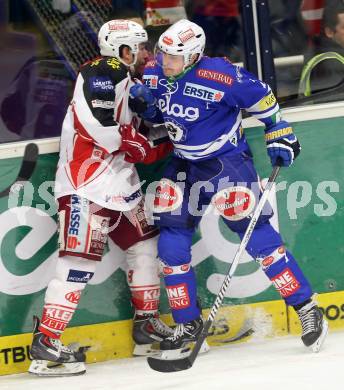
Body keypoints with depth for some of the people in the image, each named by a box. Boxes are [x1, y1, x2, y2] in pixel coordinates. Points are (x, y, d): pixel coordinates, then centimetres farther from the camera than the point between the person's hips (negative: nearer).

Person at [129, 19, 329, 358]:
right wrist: (139, 99, -10)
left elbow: (260, 96, -11)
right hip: (184, 164, 6)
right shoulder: (155, 72, -7)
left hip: (227, 161, -6)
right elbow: (151, 109, 12)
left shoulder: (219, 76, -25)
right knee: (171, 244, 1)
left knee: (255, 235, -11)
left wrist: (279, 133, -5)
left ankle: (306, 308, -2)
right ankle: (188, 323, 13)